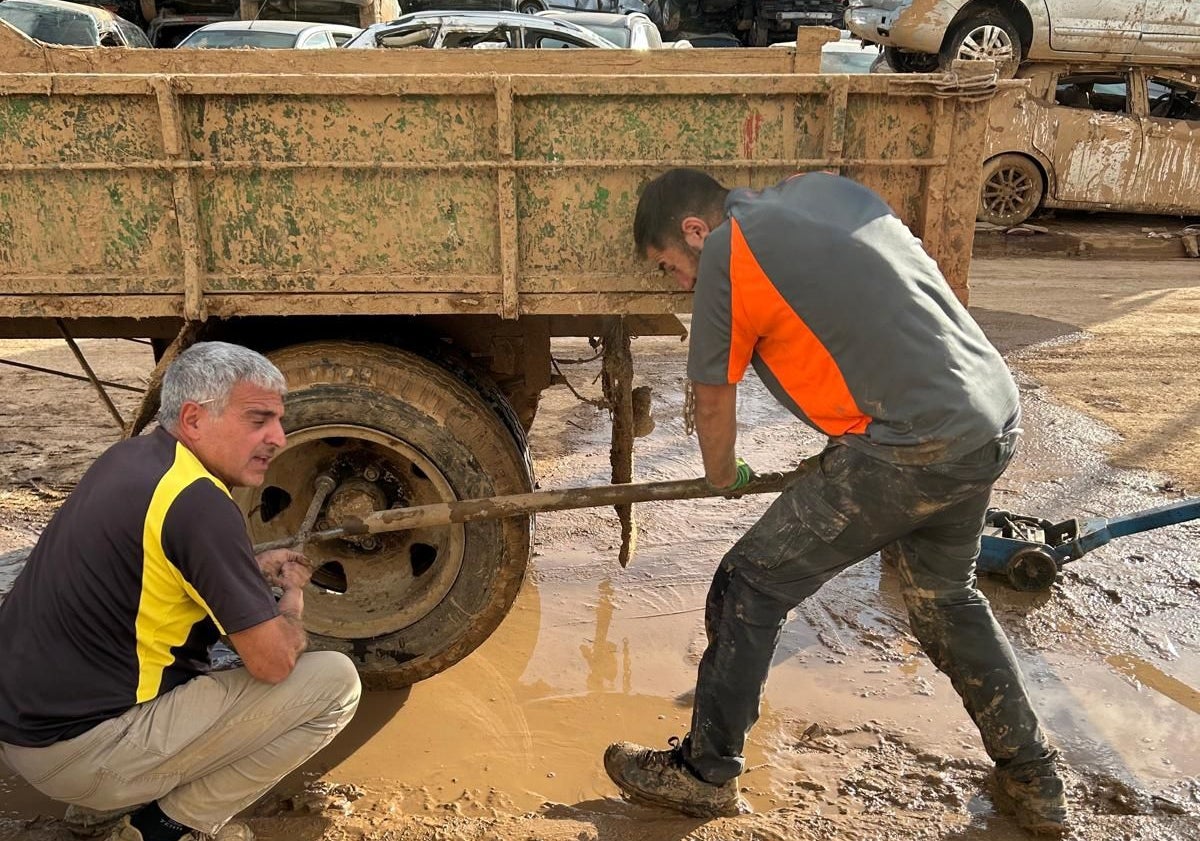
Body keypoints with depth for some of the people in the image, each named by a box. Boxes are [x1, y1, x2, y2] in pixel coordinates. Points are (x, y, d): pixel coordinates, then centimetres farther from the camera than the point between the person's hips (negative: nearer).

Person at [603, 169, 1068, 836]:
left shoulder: (726, 256, -4)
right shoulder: (827, 187, 17)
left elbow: (713, 405, 6)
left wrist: (722, 477, 27)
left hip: (911, 448, -8)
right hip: (998, 417, 9)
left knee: (750, 588, 6)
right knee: (945, 597, 29)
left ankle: (704, 774, 20)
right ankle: (1032, 779, 40)